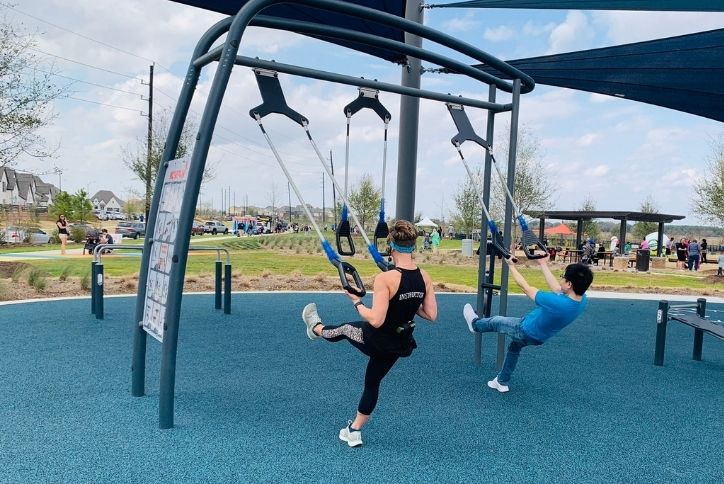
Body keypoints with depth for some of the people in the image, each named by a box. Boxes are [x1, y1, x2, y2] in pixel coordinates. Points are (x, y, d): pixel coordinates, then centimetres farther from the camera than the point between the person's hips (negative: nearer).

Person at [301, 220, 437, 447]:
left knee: (345, 328, 27)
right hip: (400, 344, 6)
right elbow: (431, 315, -3)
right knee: (373, 383, 26)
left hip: (377, 341, -6)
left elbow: (376, 320, -29)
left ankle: (317, 328, 58)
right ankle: (354, 430, 39)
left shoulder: (385, 278, -28)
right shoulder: (424, 277, -9)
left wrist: (356, 301, -14)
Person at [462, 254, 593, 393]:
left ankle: (475, 324, 51)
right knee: (514, 347, 32)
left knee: (496, 321, 20)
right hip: (540, 337, 7)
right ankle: (502, 382, 44)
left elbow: (526, 288, -28)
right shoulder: (583, 300, -21)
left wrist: (511, 265, -15)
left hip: (526, 331, -7)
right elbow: (556, 289, -2)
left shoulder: (556, 303, -43)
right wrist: (544, 264, 5)